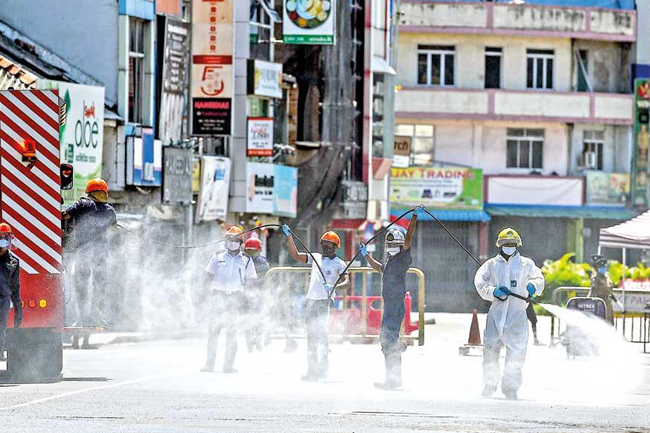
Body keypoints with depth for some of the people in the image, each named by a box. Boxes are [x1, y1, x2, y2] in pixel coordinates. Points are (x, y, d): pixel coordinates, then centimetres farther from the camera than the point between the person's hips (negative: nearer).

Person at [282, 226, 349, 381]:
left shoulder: (339, 263, 1)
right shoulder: (316, 257, 16)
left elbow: (347, 282, -8)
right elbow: (295, 255, 13)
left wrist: (334, 286, -27)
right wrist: (289, 237, 5)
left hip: (325, 300, -6)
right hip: (311, 300, 6)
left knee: (321, 332, -14)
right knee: (311, 335, 7)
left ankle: (323, 369, -13)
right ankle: (312, 369, 12)